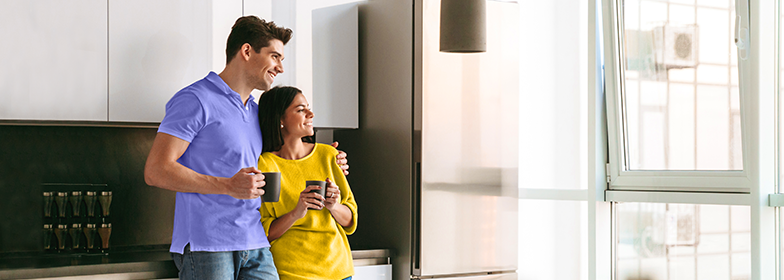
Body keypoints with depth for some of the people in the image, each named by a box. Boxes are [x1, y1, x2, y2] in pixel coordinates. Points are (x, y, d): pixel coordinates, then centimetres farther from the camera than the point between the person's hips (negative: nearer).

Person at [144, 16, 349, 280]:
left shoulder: (257, 112, 21)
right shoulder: (196, 100, -4)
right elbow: (156, 171, -12)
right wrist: (228, 186, -19)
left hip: (256, 247, 7)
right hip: (206, 246, -7)